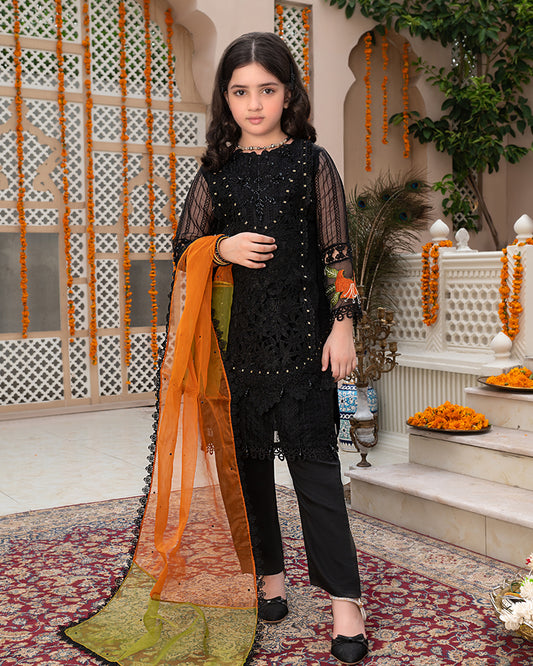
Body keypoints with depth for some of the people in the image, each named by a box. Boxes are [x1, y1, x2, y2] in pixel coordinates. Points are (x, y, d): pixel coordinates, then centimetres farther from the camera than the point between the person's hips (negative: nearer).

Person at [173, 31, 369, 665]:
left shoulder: (311, 162, 2)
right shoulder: (216, 171, 9)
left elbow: (337, 250, 1)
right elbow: (183, 247, 14)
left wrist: (342, 325, -6)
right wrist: (223, 247, -7)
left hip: (301, 331, -3)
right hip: (236, 334, 3)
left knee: (312, 456, -5)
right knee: (247, 455, 9)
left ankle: (345, 600, 0)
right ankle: (269, 573, 24)